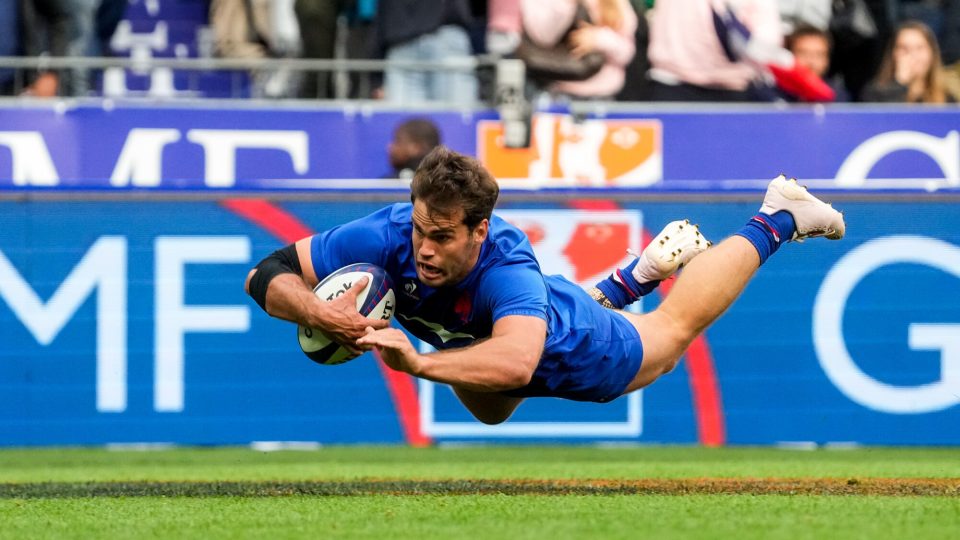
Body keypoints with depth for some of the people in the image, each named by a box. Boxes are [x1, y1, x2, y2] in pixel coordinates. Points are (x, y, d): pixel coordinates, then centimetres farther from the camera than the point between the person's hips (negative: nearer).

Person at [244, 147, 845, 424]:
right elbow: (267, 275, -37)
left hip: (590, 356, -5)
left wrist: (418, 363, -77)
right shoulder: (390, 233, -40)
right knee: (485, 407, 41)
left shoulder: (505, 266, -49)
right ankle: (638, 274, 53)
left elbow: (516, 361, -66)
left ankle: (776, 219, 47)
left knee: (675, 324, 24)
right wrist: (317, 313, -57)